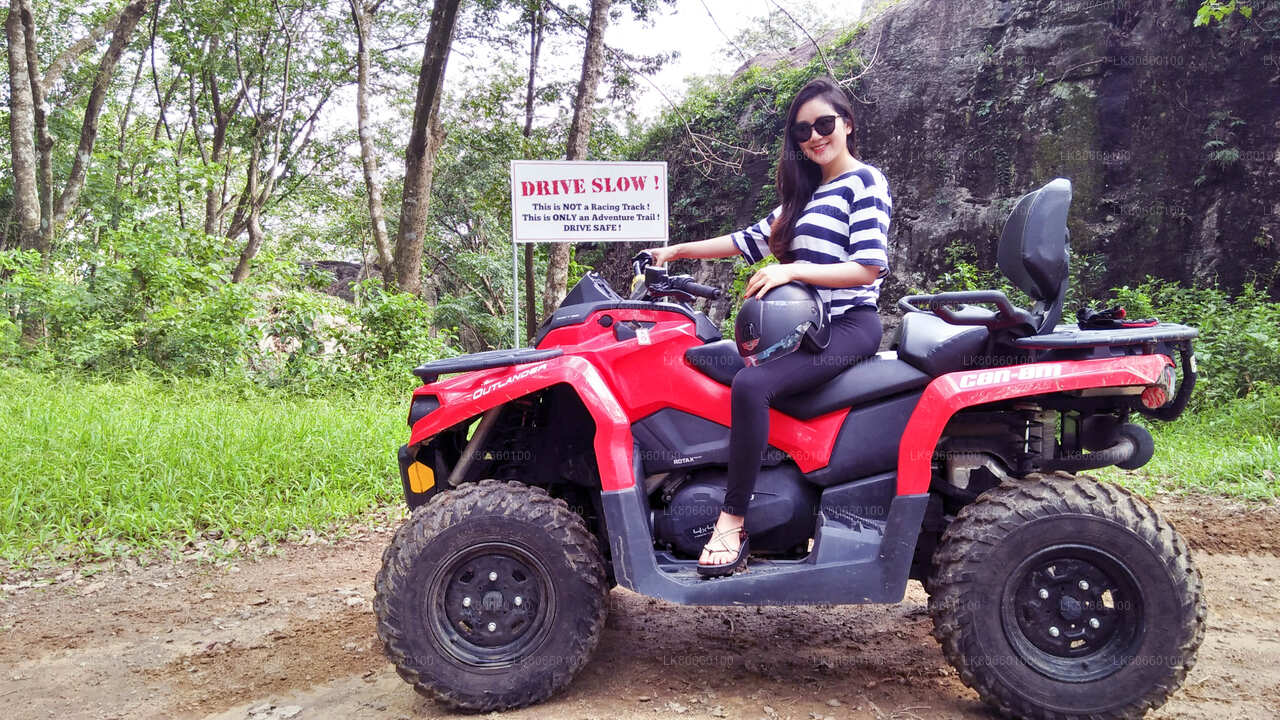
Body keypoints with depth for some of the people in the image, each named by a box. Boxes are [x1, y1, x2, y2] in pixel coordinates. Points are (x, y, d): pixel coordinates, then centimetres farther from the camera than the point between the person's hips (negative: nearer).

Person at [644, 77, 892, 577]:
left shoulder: (865, 183, -2)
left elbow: (869, 268, -12)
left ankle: (732, 520, -26)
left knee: (751, 384, -31)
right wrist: (678, 250, 20)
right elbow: (755, 239, 24)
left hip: (849, 326, -9)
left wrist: (792, 270, -20)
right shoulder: (807, 193, 22)